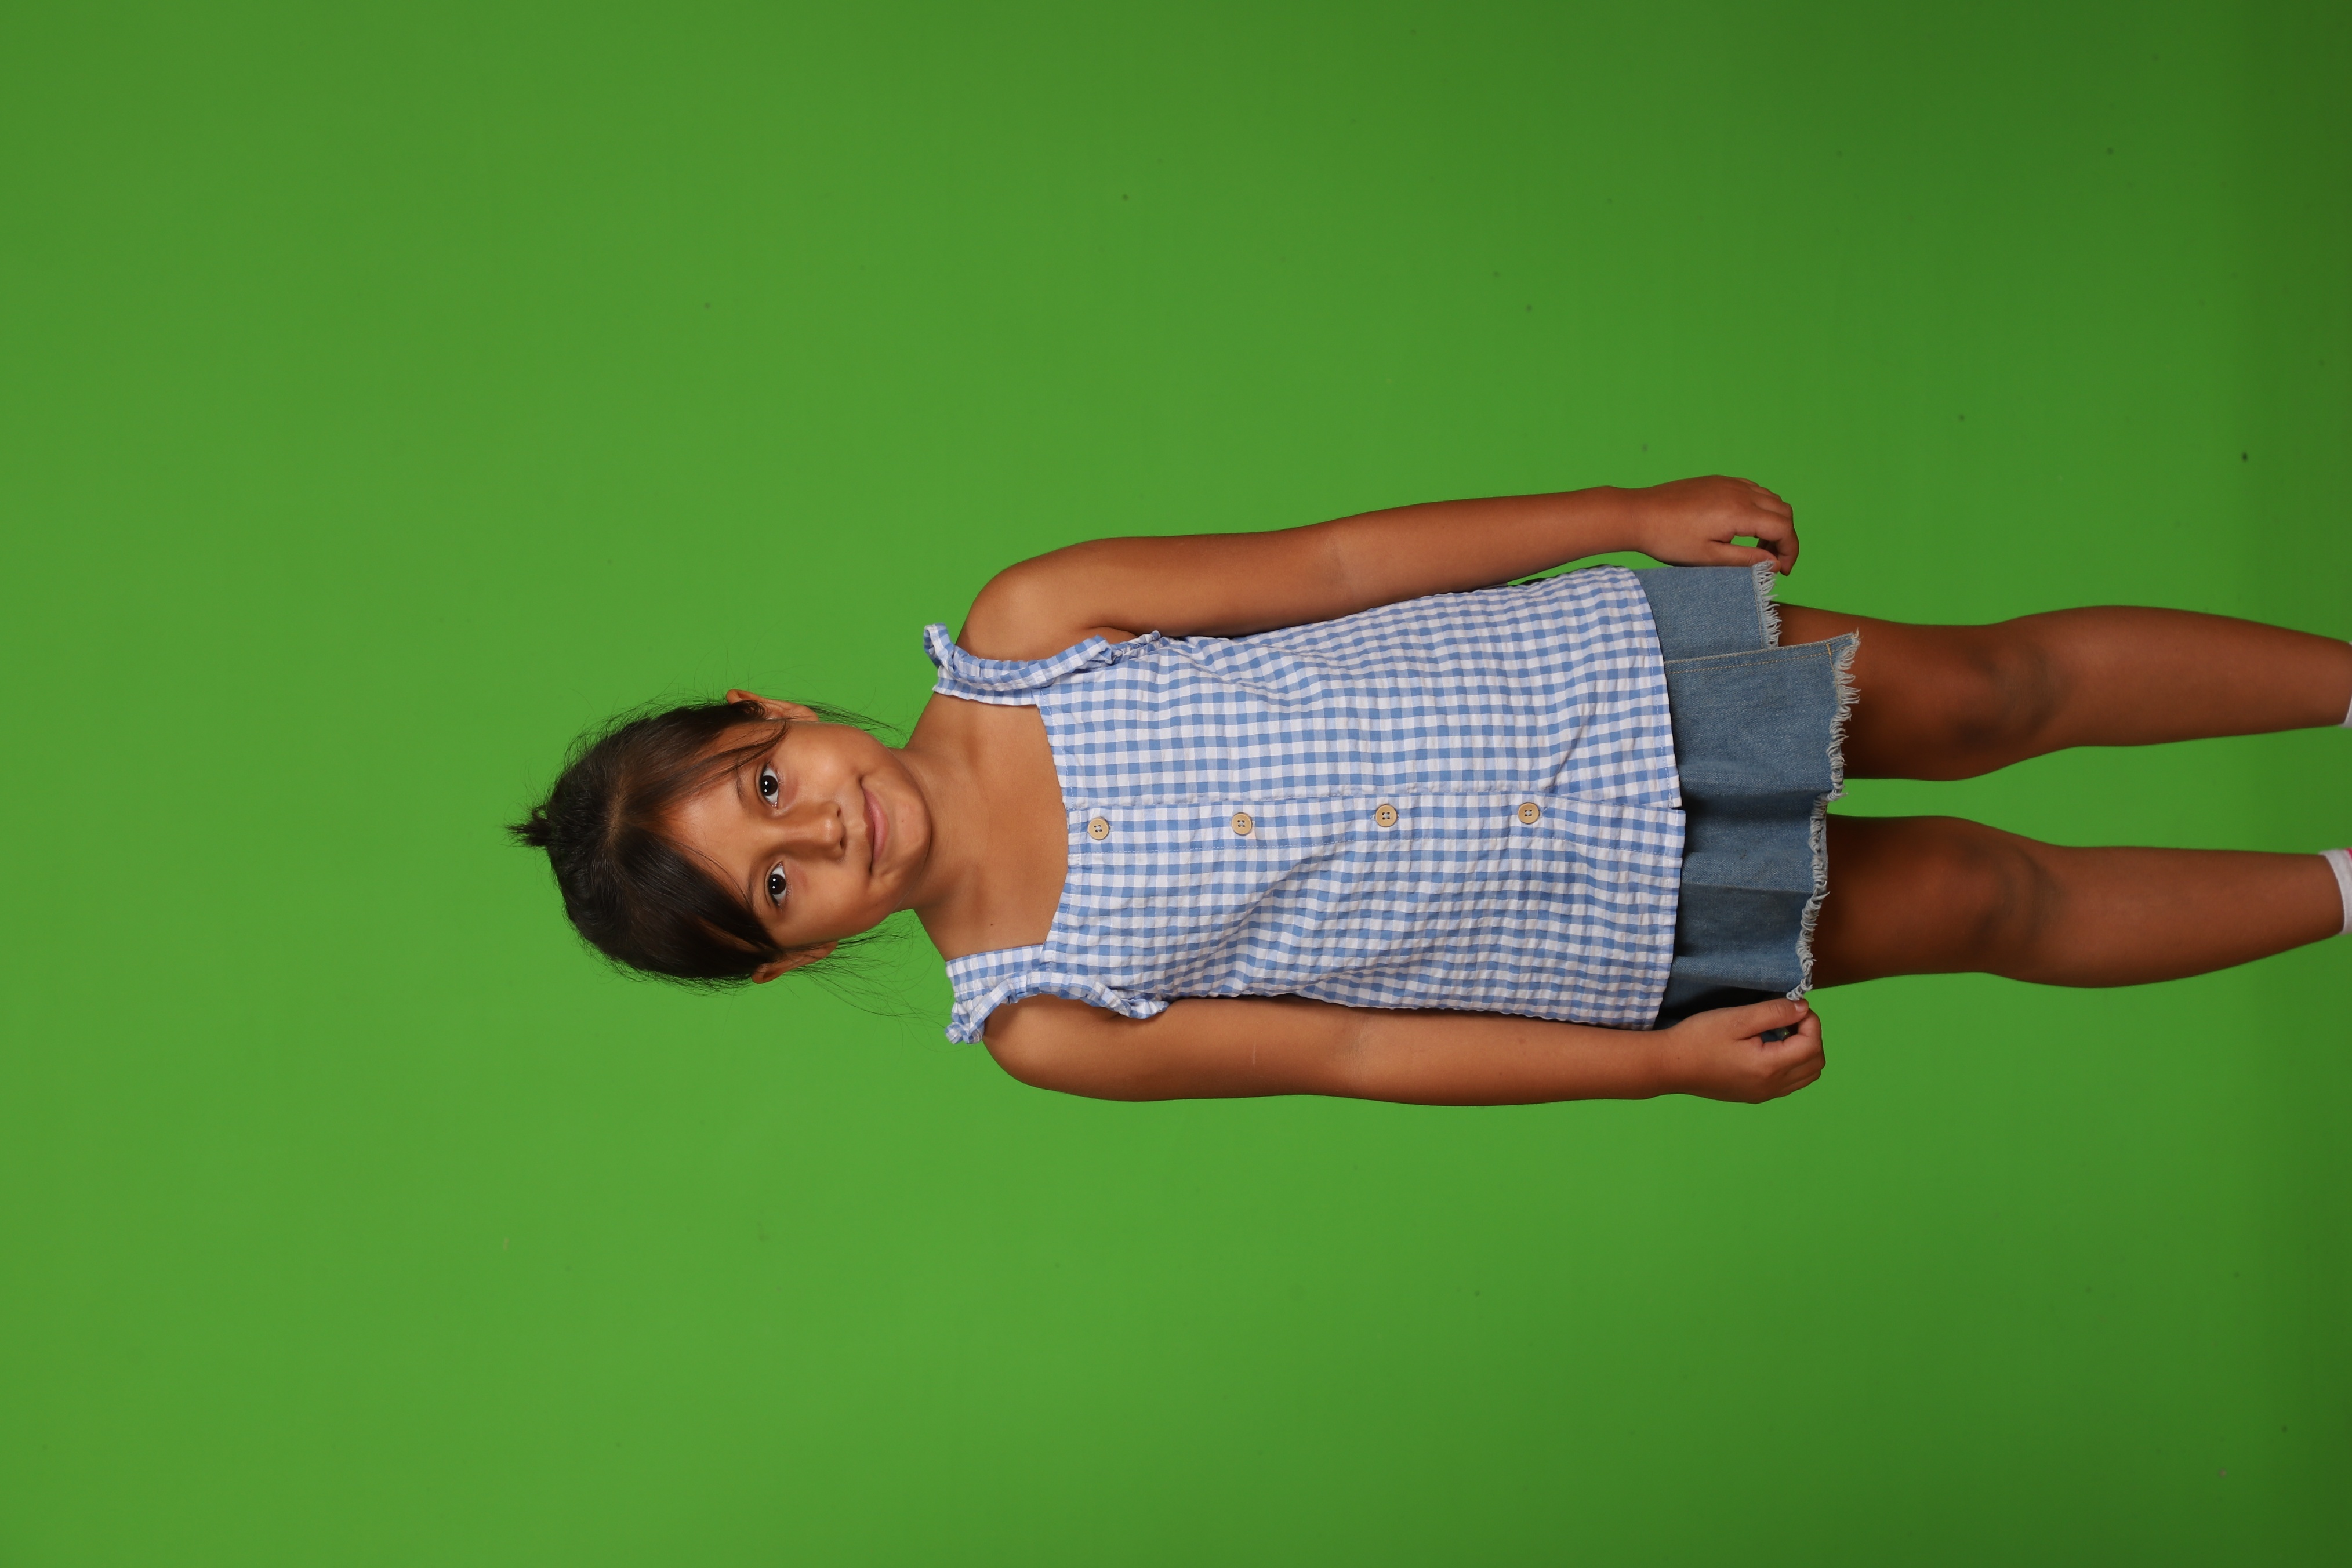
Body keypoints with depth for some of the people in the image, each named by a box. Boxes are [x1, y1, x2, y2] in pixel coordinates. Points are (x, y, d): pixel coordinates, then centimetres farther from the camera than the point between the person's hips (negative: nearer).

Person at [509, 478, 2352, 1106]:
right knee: (1983, 896, 3)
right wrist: (1666, 1060, -11)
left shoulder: (1014, 633, -11)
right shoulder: (1040, 1024, -13)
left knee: (1981, 693, 5)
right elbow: (1350, 1050, -9)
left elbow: (1327, 560, -8)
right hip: (1620, 943, -2)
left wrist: (1636, 511, -8)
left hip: (1603, 671, 2)